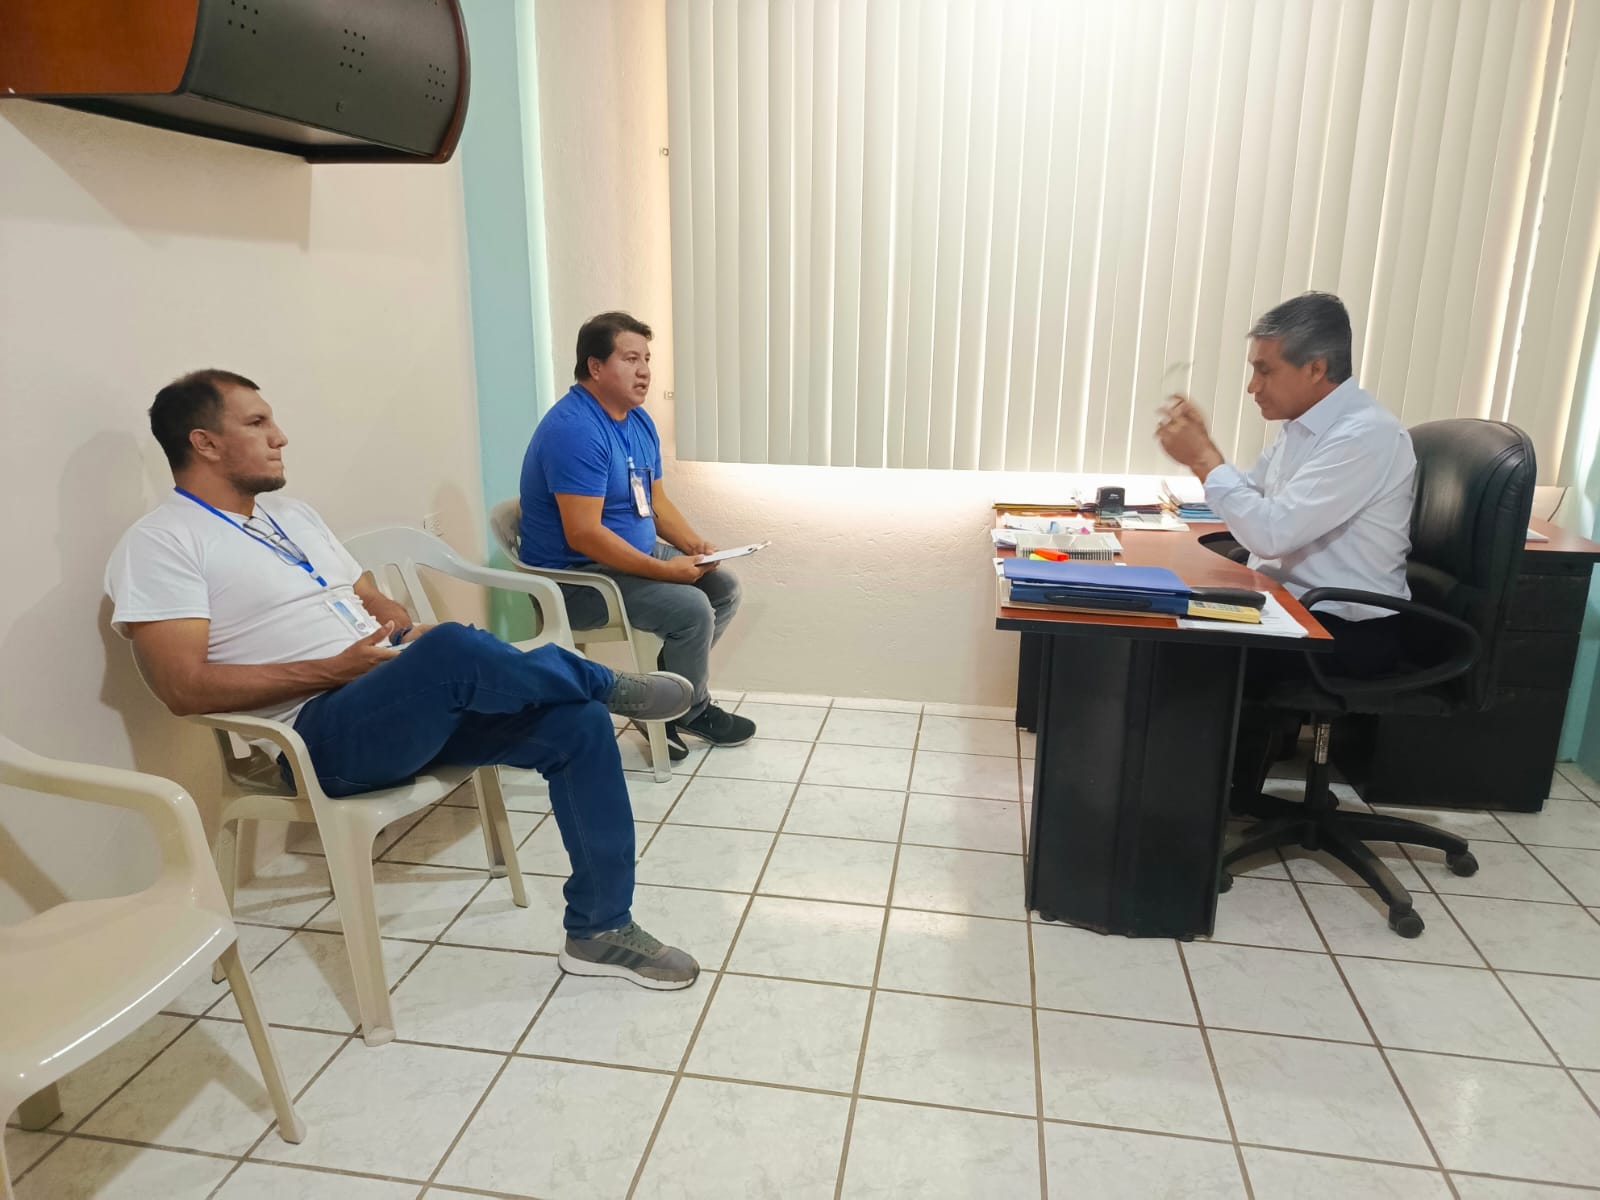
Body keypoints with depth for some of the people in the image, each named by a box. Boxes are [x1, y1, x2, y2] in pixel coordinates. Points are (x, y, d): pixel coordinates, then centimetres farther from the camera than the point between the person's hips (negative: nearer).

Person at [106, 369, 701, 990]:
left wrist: (407, 631, -1)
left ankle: (600, 931, -1)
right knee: (454, 649, -36)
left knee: (576, 722, -11)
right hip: (318, 733, -7)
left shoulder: (292, 516, 22)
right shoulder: (160, 543, -3)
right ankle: (607, 683, -5)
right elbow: (185, 687, -14)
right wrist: (334, 669, -18)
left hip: (410, 703, 8)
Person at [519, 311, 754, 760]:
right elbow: (583, 535, -30)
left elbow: (656, 502, 13)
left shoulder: (638, 421, 6)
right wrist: (664, 569, -26)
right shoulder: (574, 430, -25)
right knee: (691, 609, -23)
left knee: (724, 586, 6)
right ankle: (686, 713, 4)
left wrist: (696, 546, -5)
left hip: (635, 553, 10)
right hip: (576, 576, -10)